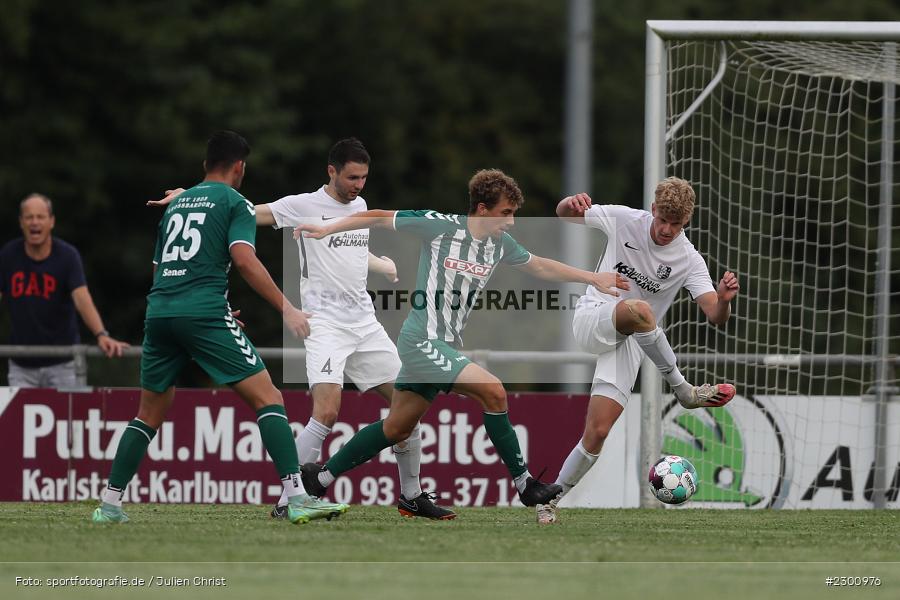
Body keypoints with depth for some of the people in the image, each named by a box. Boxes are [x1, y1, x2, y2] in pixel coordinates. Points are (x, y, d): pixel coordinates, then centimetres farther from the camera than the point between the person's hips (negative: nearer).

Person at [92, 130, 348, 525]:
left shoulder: (177, 204, 24)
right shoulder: (235, 203, 4)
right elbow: (243, 259, -11)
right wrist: (286, 309, -10)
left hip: (159, 314, 6)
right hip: (204, 312, -6)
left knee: (150, 414, 19)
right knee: (267, 399, -6)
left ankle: (109, 504, 15)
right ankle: (297, 498, -19)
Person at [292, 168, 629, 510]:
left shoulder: (500, 244, 5)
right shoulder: (440, 226, -15)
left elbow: (540, 267, 21)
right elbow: (379, 219, -6)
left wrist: (594, 278, 18)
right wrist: (327, 229, -10)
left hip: (447, 345, 8)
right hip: (422, 340, -8)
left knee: (397, 428, 14)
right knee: (493, 392, -19)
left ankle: (320, 476, 26)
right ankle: (524, 484, -11)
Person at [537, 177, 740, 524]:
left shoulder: (689, 261, -7)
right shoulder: (624, 221, -6)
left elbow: (715, 316, -15)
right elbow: (563, 214, 4)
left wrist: (724, 300, -40)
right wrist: (572, 204, -21)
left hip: (628, 344, 1)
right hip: (591, 319, -1)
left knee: (597, 434, -11)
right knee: (639, 310, -37)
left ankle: (549, 501, 6)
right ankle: (683, 391, -23)